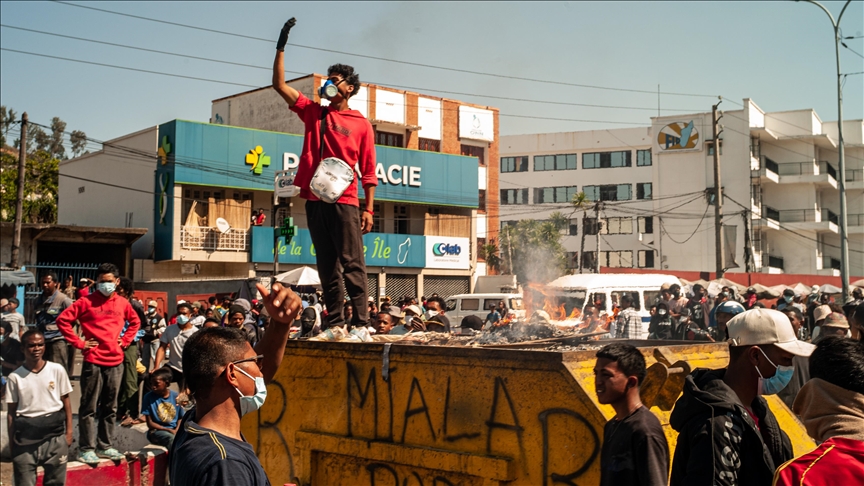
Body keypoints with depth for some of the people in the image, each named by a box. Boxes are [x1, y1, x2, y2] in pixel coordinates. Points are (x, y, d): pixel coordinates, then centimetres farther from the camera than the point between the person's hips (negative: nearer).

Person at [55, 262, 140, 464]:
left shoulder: (123, 303, 8)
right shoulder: (87, 302, -4)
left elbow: (135, 322, 24)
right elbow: (62, 320, -5)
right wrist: (79, 342, -8)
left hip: (116, 362, 4)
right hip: (93, 362, -4)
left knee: (110, 407, 11)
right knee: (89, 407, 1)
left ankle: (105, 446, 21)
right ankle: (86, 449, 8)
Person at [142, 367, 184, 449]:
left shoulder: (175, 396, 0)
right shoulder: (149, 397, -6)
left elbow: (180, 418, 8)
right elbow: (150, 424, -4)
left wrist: (176, 431, -12)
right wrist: (169, 430, -14)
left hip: (174, 429, 3)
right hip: (156, 431, -3)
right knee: (172, 439, -36)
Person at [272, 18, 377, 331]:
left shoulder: (362, 125, 5)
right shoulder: (313, 112, 14)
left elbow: (368, 172, 2)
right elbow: (279, 84, 11)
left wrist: (369, 209, -5)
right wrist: (281, 46, 4)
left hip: (344, 202, -4)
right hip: (315, 200, 4)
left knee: (352, 264, -6)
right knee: (327, 267, 7)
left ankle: (360, 322, -6)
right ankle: (334, 322, 11)